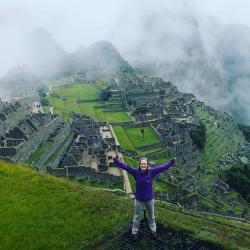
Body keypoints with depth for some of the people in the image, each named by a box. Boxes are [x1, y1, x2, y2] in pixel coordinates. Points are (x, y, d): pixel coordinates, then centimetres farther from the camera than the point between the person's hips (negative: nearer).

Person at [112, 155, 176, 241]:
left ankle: (153, 230, 44)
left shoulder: (152, 172, -16)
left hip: (150, 199, 1)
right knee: (137, 216, 17)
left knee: (151, 216, 22)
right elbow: (125, 166, -22)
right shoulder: (136, 172, -18)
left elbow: (162, 167, -14)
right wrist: (116, 160, -30)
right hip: (139, 199, -1)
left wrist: (172, 162, -16)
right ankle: (134, 232, 35)